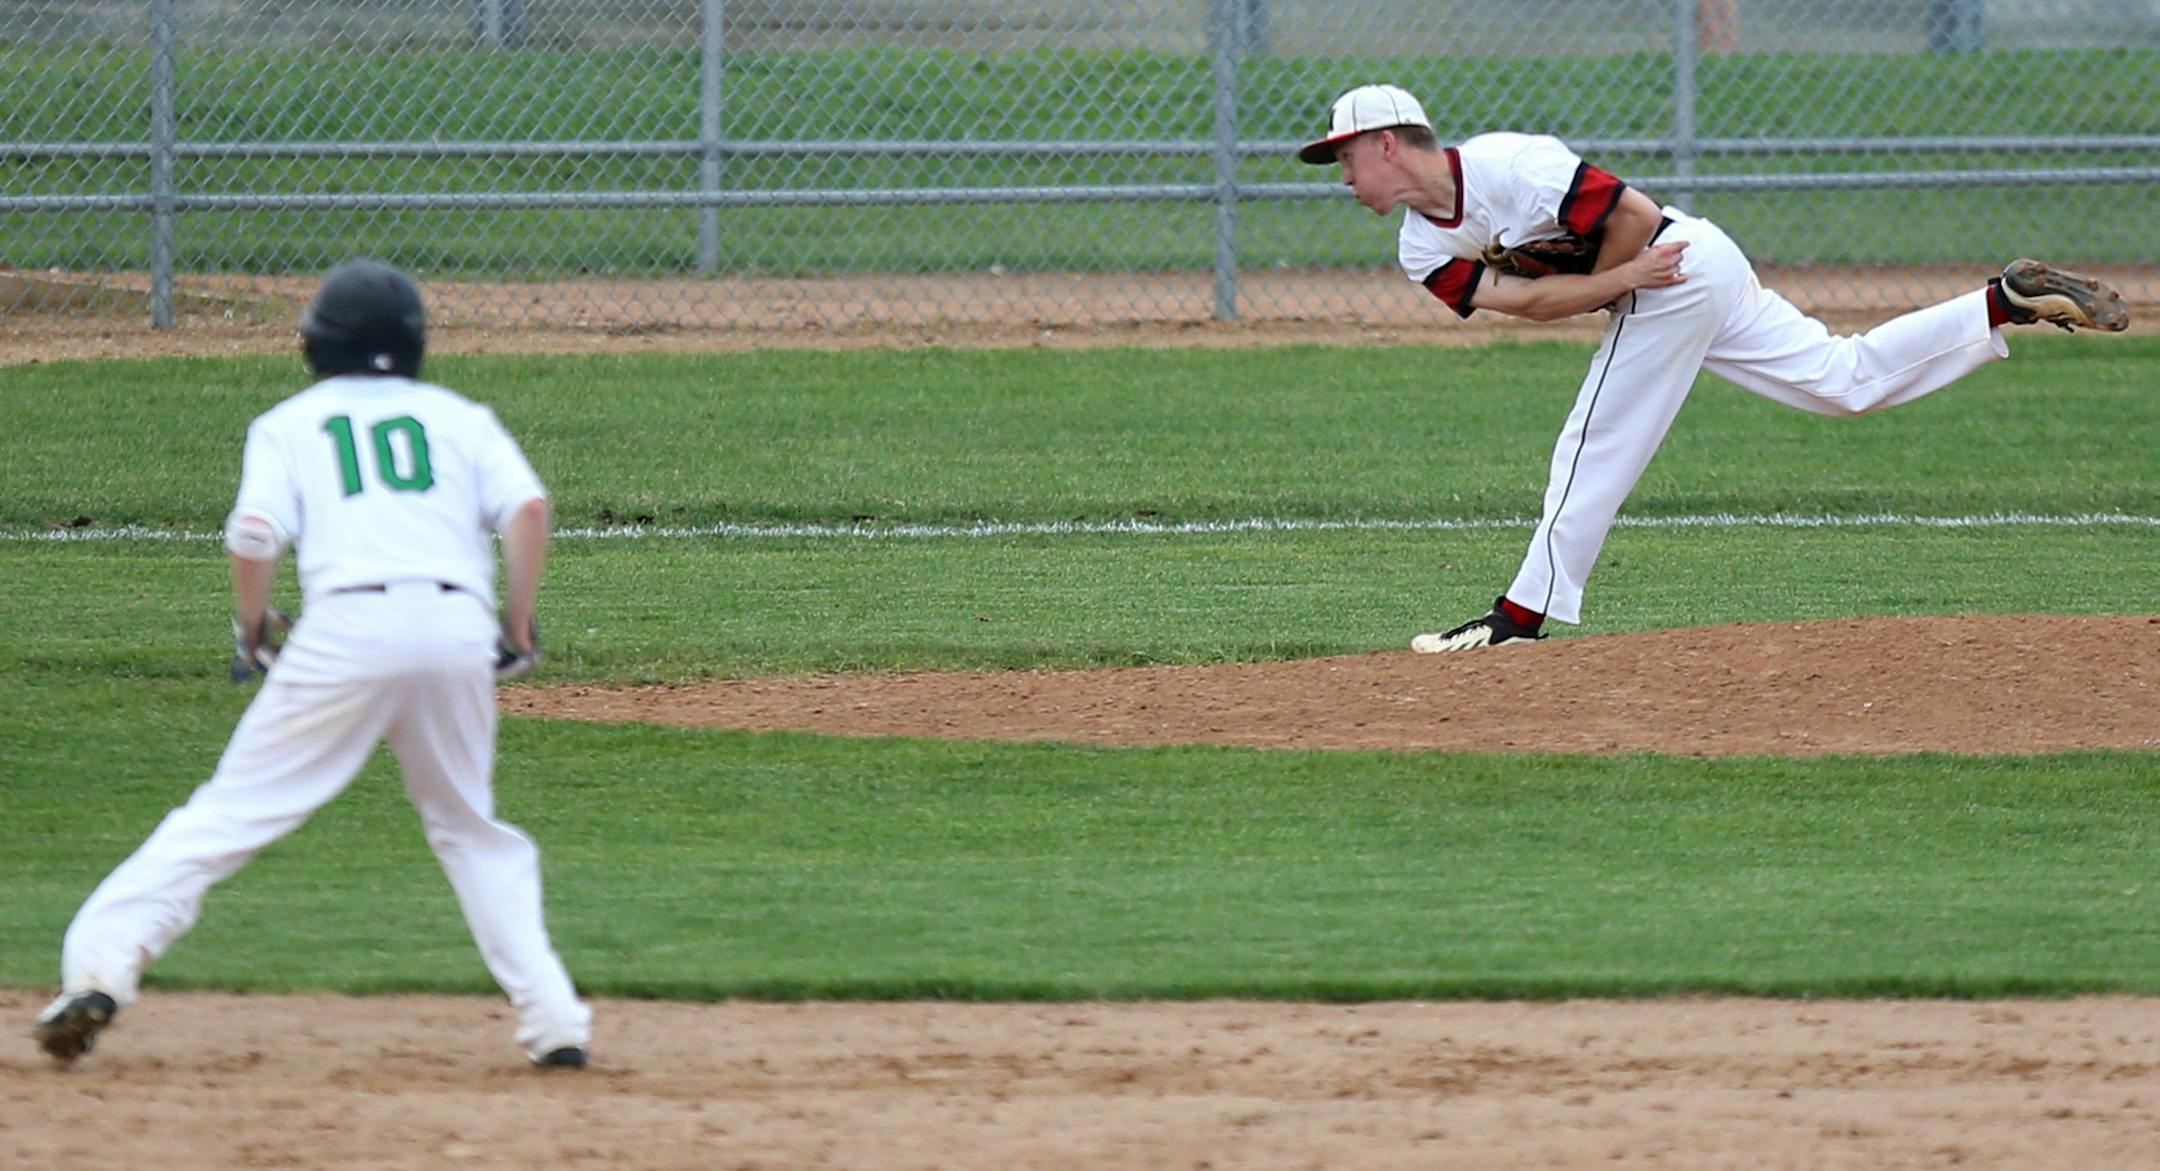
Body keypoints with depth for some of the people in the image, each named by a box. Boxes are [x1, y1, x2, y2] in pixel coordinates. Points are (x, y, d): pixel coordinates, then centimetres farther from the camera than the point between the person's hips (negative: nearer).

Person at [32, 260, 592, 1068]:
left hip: (348, 624, -2)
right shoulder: (459, 417, 22)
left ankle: (99, 964, -14)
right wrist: (519, 627, 12)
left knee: (232, 811, -1)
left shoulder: (290, 424, 17)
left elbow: (254, 534, 0)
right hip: (459, 625, 2)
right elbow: (527, 507, 5)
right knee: (471, 829, 19)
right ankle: (552, 1019, 9)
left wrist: (251, 628, 16)